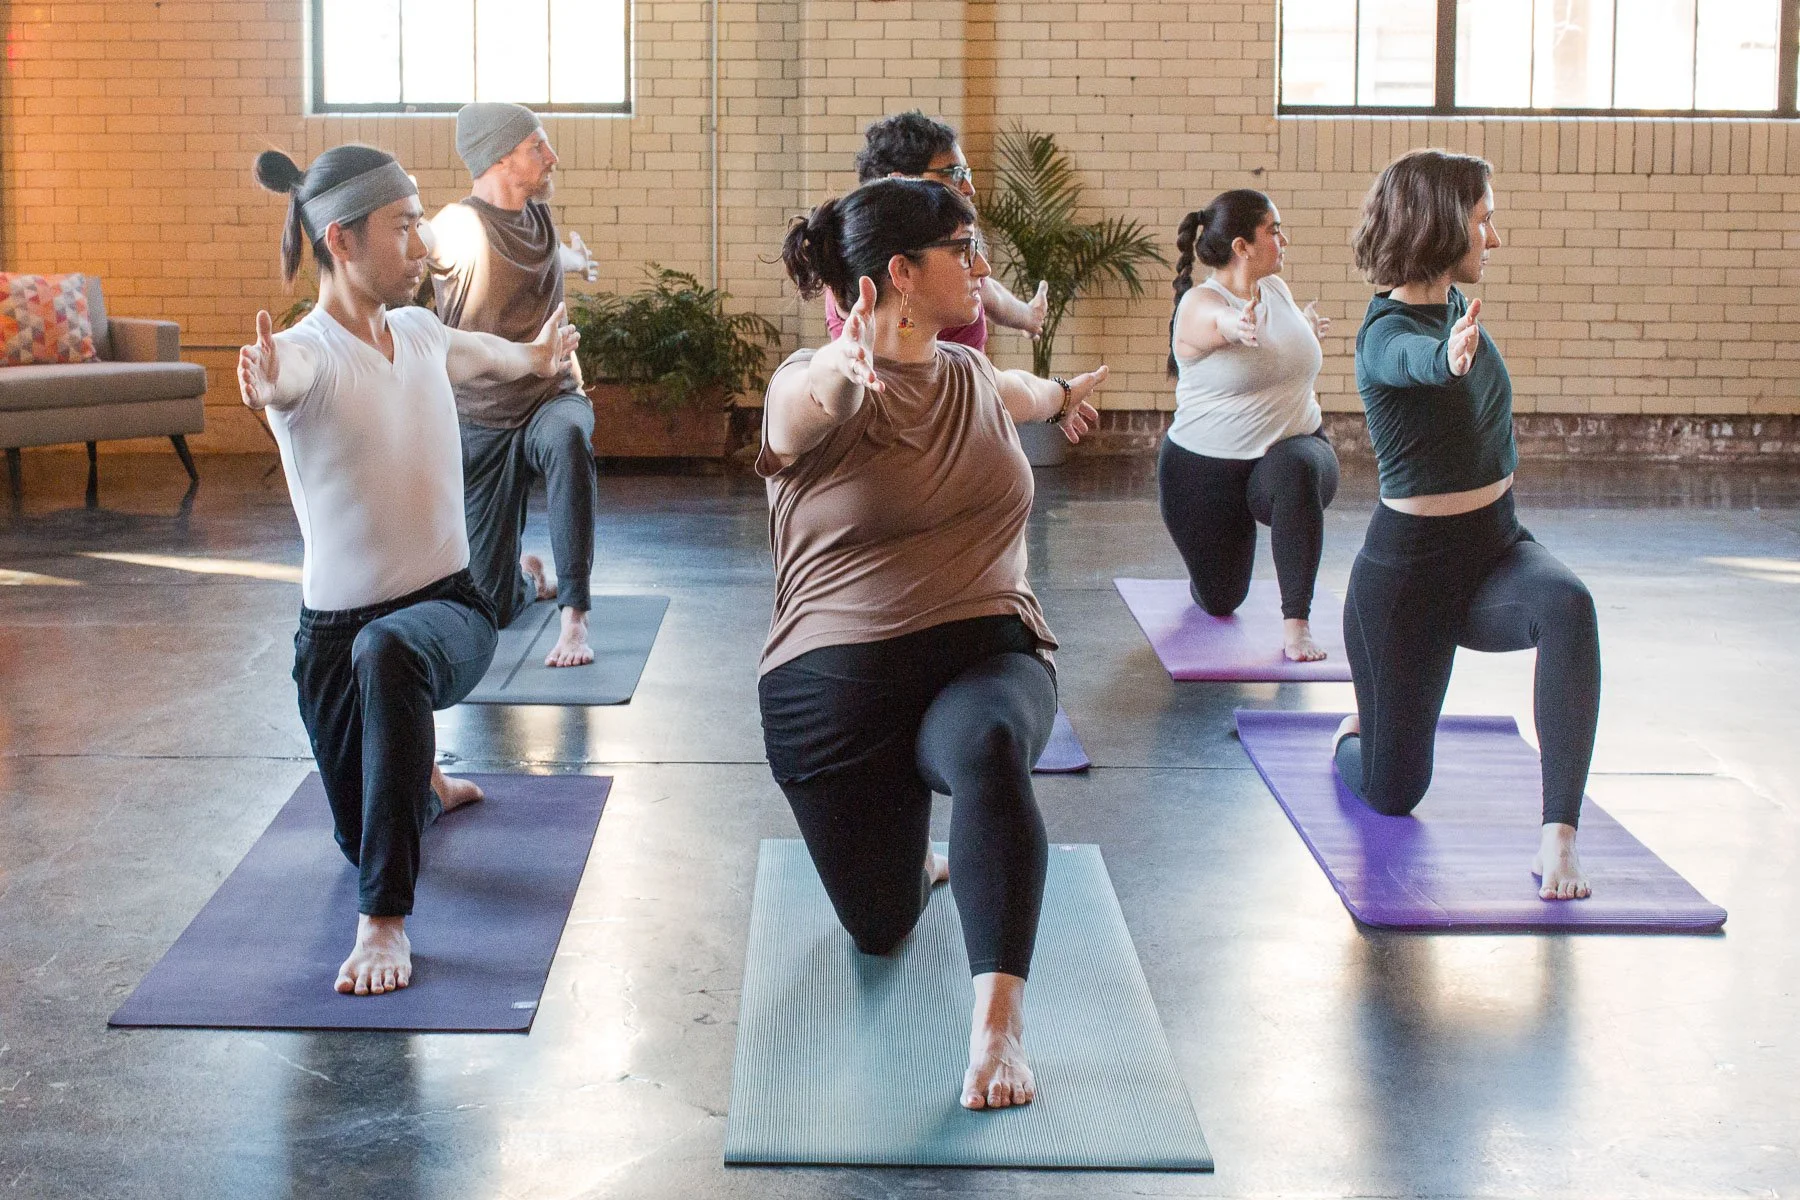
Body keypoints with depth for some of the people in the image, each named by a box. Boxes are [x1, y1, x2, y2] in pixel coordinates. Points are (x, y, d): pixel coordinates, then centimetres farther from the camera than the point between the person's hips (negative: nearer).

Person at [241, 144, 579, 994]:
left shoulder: (419, 331, 1)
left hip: (449, 609, 2)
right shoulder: (309, 352, -17)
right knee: (363, 841, 14)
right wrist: (264, 384, -67)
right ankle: (424, 785, 54)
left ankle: (384, 921, -33)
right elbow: (285, 376, -44)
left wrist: (532, 357, 47)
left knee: (387, 654, -38)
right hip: (335, 629, -1)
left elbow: (470, 353, 28)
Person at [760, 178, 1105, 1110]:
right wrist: (840, 366, -60)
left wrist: (1061, 395, 59)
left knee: (986, 748, -36)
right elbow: (801, 401, -36)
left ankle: (997, 1024, -38)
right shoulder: (816, 391, -9)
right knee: (881, 929, 8)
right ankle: (915, 844, 43)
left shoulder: (970, 378, 10)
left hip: (986, 655, 2)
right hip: (840, 684, -2)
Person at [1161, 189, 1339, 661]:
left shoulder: (1278, 289, 3)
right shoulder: (1198, 305, -16)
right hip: (1206, 470, -3)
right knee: (1219, 602, 10)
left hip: (1291, 449, 3)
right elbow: (1222, 321, -43)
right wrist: (1239, 327, -64)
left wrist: (1307, 328, 7)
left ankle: (1297, 623, -28)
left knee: (1297, 470, -37)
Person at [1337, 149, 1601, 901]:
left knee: (1568, 606, -32)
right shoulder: (1387, 336, -20)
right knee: (1391, 792, 5)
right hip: (1409, 565, -6)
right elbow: (1416, 361, -47)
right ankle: (1358, 731, 44)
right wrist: (1450, 357, -68)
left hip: (1497, 552, 6)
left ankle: (1558, 838, -31)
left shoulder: (1453, 307, 2)